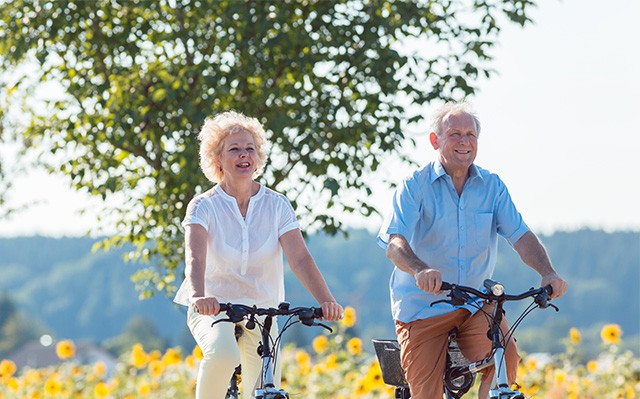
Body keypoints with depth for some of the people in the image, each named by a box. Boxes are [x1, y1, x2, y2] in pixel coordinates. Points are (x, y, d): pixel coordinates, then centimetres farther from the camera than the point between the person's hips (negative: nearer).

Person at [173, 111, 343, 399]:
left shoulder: (277, 205, -2)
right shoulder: (204, 206, -9)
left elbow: (300, 259, -13)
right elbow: (195, 258, -25)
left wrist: (326, 301, -30)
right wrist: (198, 296, -46)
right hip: (213, 309, -3)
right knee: (223, 354, -35)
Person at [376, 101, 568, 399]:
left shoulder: (492, 186, 4)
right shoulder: (415, 187, -6)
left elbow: (521, 235, -4)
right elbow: (395, 244, -19)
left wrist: (548, 273, -24)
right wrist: (420, 270, -41)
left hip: (476, 304, 2)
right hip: (423, 305, -2)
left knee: (505, 357, -26)